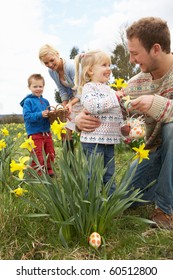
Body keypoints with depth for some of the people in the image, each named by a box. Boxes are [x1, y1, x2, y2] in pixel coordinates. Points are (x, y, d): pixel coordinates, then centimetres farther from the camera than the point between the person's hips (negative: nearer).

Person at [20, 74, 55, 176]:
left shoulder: (45, 101, 11)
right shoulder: (28, 101, -8)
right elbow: (27, 116, -17)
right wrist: (40, 114, -26)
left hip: (47, 132, 7)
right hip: (35, 134, -7)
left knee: (51, 155, 15)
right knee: (38, 158, -4)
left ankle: (50, 173, 31)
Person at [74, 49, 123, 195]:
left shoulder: (109, 89, 18)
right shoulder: (88, 87, -6)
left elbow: (118, 113, 25)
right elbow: (92, 106, -25)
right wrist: (115, 98, -19)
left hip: (110, 140, 8)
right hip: (93, 140, -8)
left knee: (109, 176, 17)